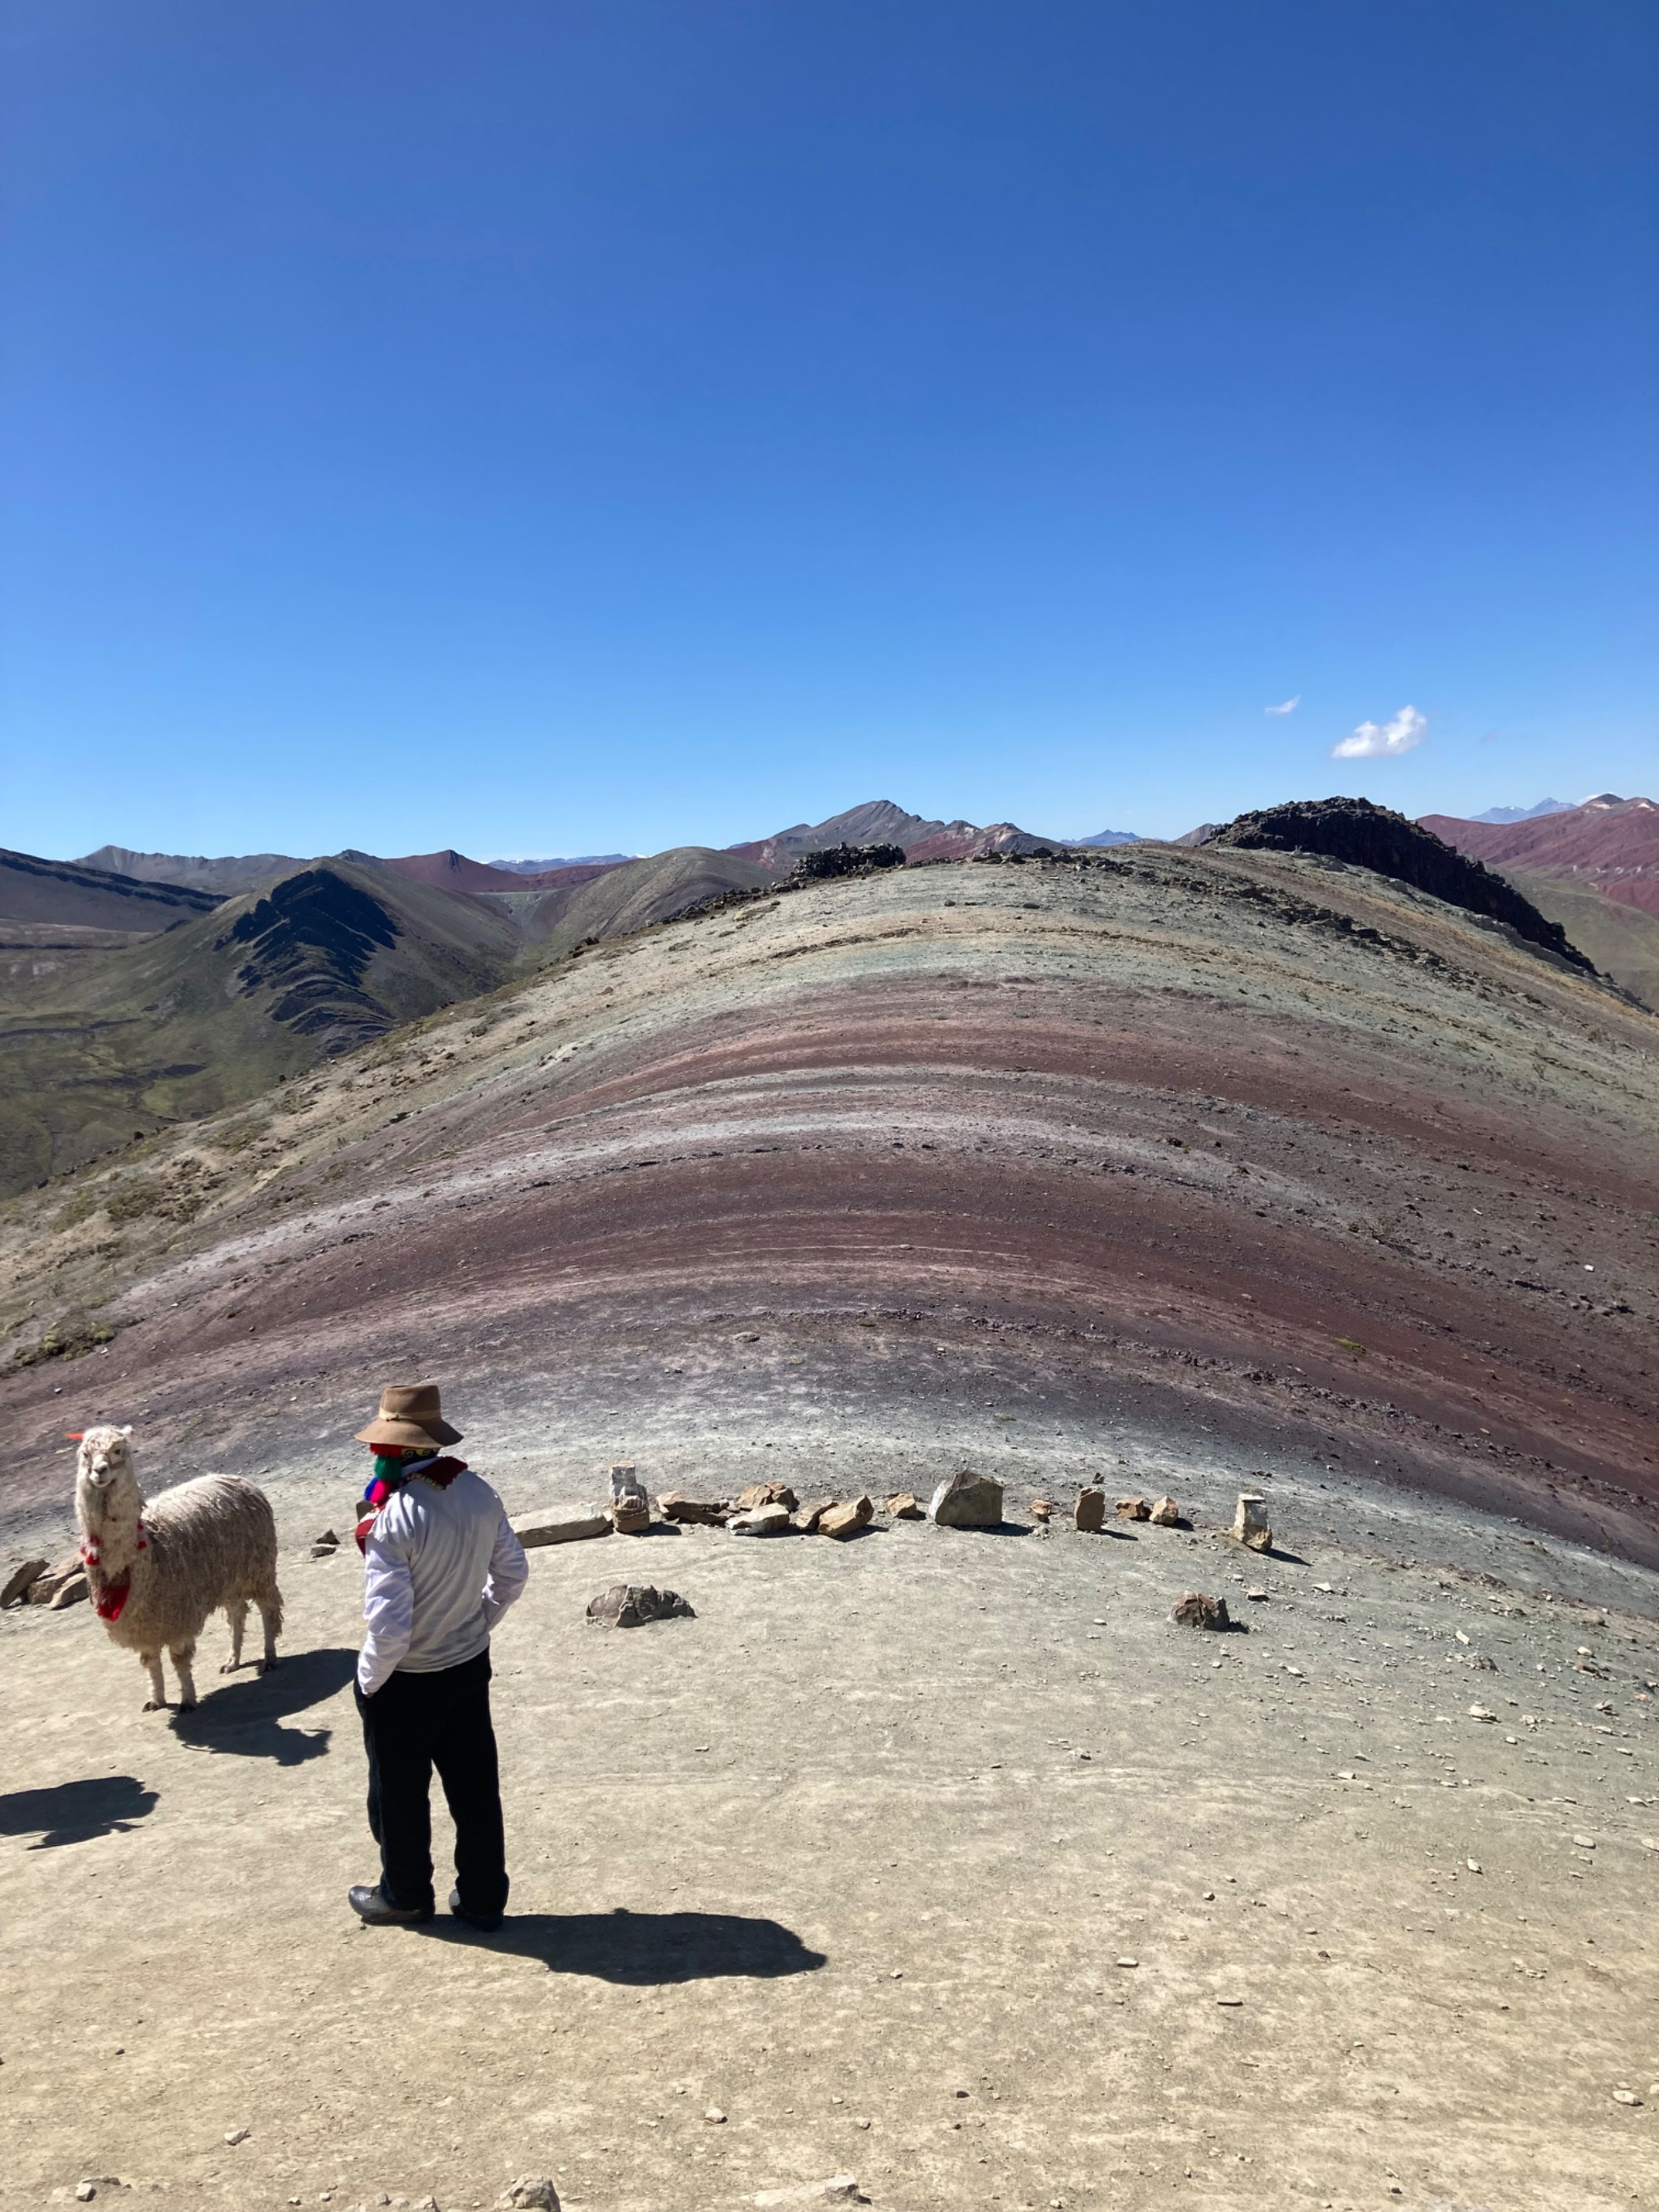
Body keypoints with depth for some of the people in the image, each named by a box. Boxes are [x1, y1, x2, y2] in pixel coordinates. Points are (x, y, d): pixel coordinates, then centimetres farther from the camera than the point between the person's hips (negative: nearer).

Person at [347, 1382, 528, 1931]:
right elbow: (512, 1572, 3)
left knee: (400, 1793, 18)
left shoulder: (392, 1519, -29)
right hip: (471, 1665, 6)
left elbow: (389, 1624, -27)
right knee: (475, 1788, 18)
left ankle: (405, 1895, 39)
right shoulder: (478, 1492, -9)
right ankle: (483, 1899, 32)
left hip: (405, 1680, -5)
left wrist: (370, 1678, -9)